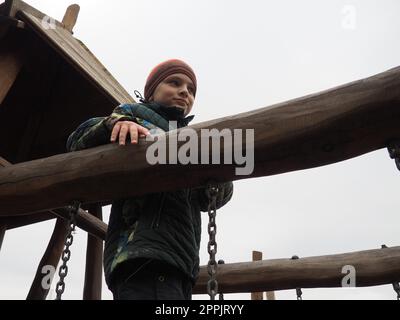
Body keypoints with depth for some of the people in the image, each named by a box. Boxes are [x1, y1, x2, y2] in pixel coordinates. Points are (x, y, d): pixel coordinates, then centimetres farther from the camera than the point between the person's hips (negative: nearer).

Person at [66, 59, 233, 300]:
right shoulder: (136, 114, 14)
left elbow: (210, 198, 17)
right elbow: (78, 143, 1)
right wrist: (114, 122, -19)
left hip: (179, 263, 7)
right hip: (143, 253, -7)